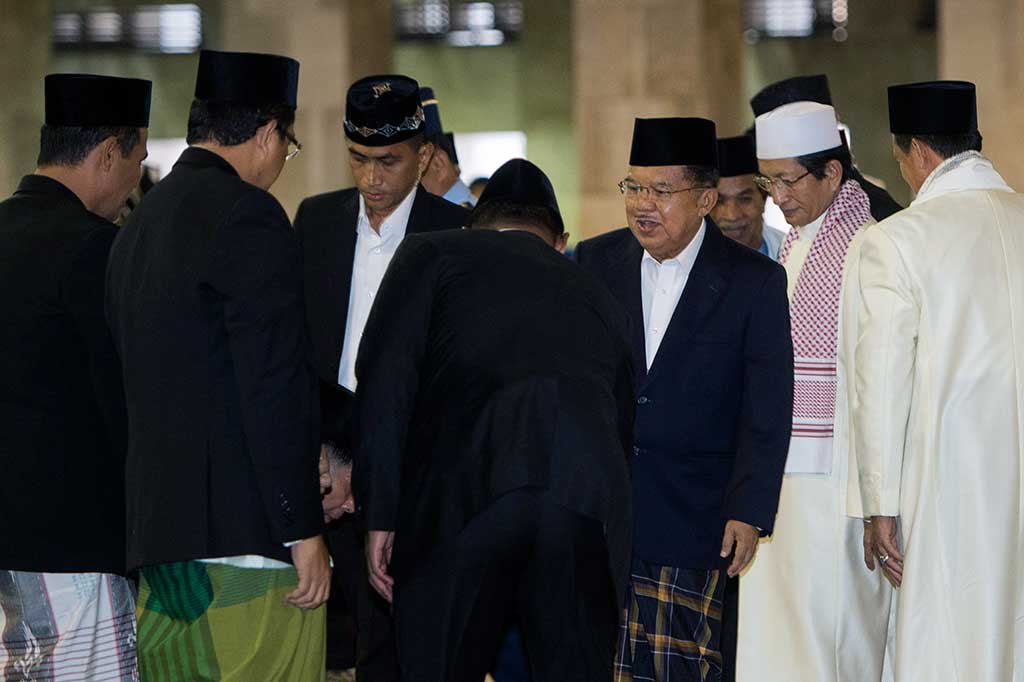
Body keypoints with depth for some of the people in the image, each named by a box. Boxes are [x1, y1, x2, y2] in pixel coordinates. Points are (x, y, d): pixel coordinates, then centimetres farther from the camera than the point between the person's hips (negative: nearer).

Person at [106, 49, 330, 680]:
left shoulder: (137, 227, 17)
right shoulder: (248, 215, -10)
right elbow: (275, 385, -16)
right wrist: (303, 528, -14)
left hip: (157, 537, 9)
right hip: (247, 532, -9)